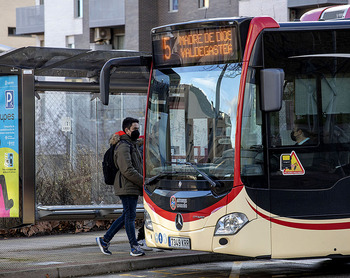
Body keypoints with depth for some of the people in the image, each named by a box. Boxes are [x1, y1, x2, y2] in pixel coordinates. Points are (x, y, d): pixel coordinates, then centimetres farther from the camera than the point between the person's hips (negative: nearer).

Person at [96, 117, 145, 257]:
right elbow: (127, 170, -20)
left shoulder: (133, 145, 20)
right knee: (130, 216, -5)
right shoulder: (123, 147, -13)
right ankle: (134, 247, -2)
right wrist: (144, 182, -18)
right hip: (127, 187, -10)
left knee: (127, 216, 12)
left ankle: (105, 239, 18)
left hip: (133, 187, 10)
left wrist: (143, 182, 12)